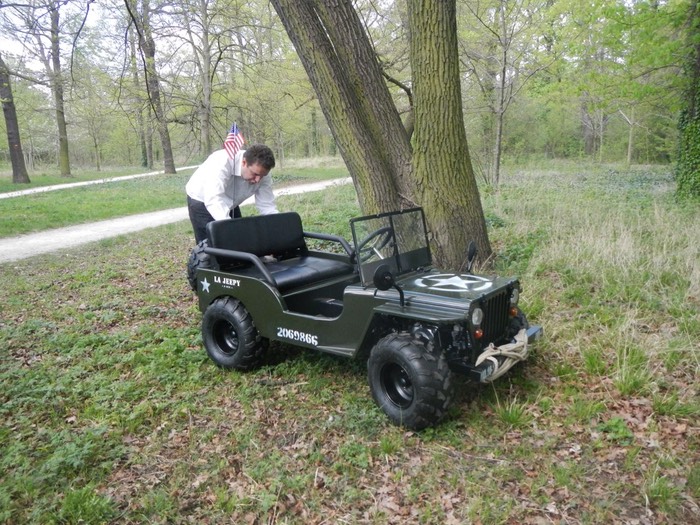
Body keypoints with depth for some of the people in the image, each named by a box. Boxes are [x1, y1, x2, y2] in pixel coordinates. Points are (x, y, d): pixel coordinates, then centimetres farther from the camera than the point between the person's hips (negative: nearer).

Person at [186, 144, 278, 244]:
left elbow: (267, 207, -16)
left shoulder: (261, 172, -20)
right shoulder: (222, 163, -37)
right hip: (201, 202, -5)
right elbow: (213, 200, -47)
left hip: (230, 204, 5)